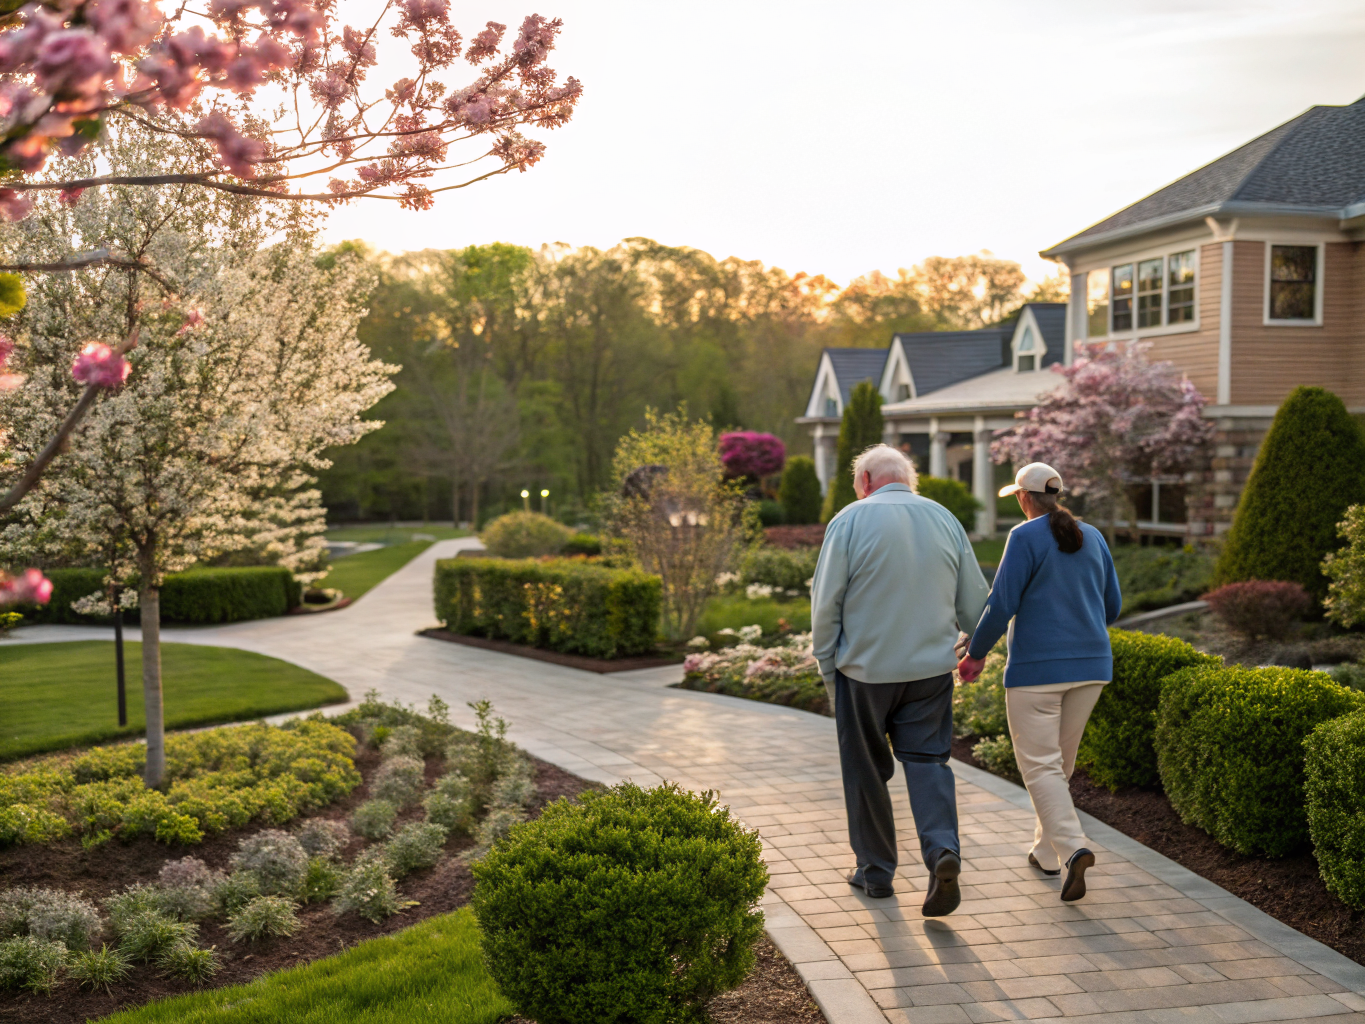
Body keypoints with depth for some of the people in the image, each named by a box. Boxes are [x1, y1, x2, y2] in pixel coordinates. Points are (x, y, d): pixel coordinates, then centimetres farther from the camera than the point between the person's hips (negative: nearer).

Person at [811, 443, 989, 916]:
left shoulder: (851, 520, -7)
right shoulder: (945, 519, 5)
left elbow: (825, 602, -8)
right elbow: (974, 603, 7)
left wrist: (827, 666, 3)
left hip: (865, 669, -3)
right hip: (932, 666, 3)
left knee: (867, 771, 11)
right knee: (928, 761, 9)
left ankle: (875, 871, 20)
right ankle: (943, 851, -13)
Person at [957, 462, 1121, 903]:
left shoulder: (1026, 537, -10)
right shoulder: (1093, 537, 8)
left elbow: (1001, 605, -14)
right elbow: (1111, 606, 13)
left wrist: (976, 653, -2)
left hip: (1036, 668, -6)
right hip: (1090, 664, 6)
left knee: (1040, 765, -3)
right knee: (1060, 760, 17)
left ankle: (1073, 848, -20)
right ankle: (1046, 850, 25)